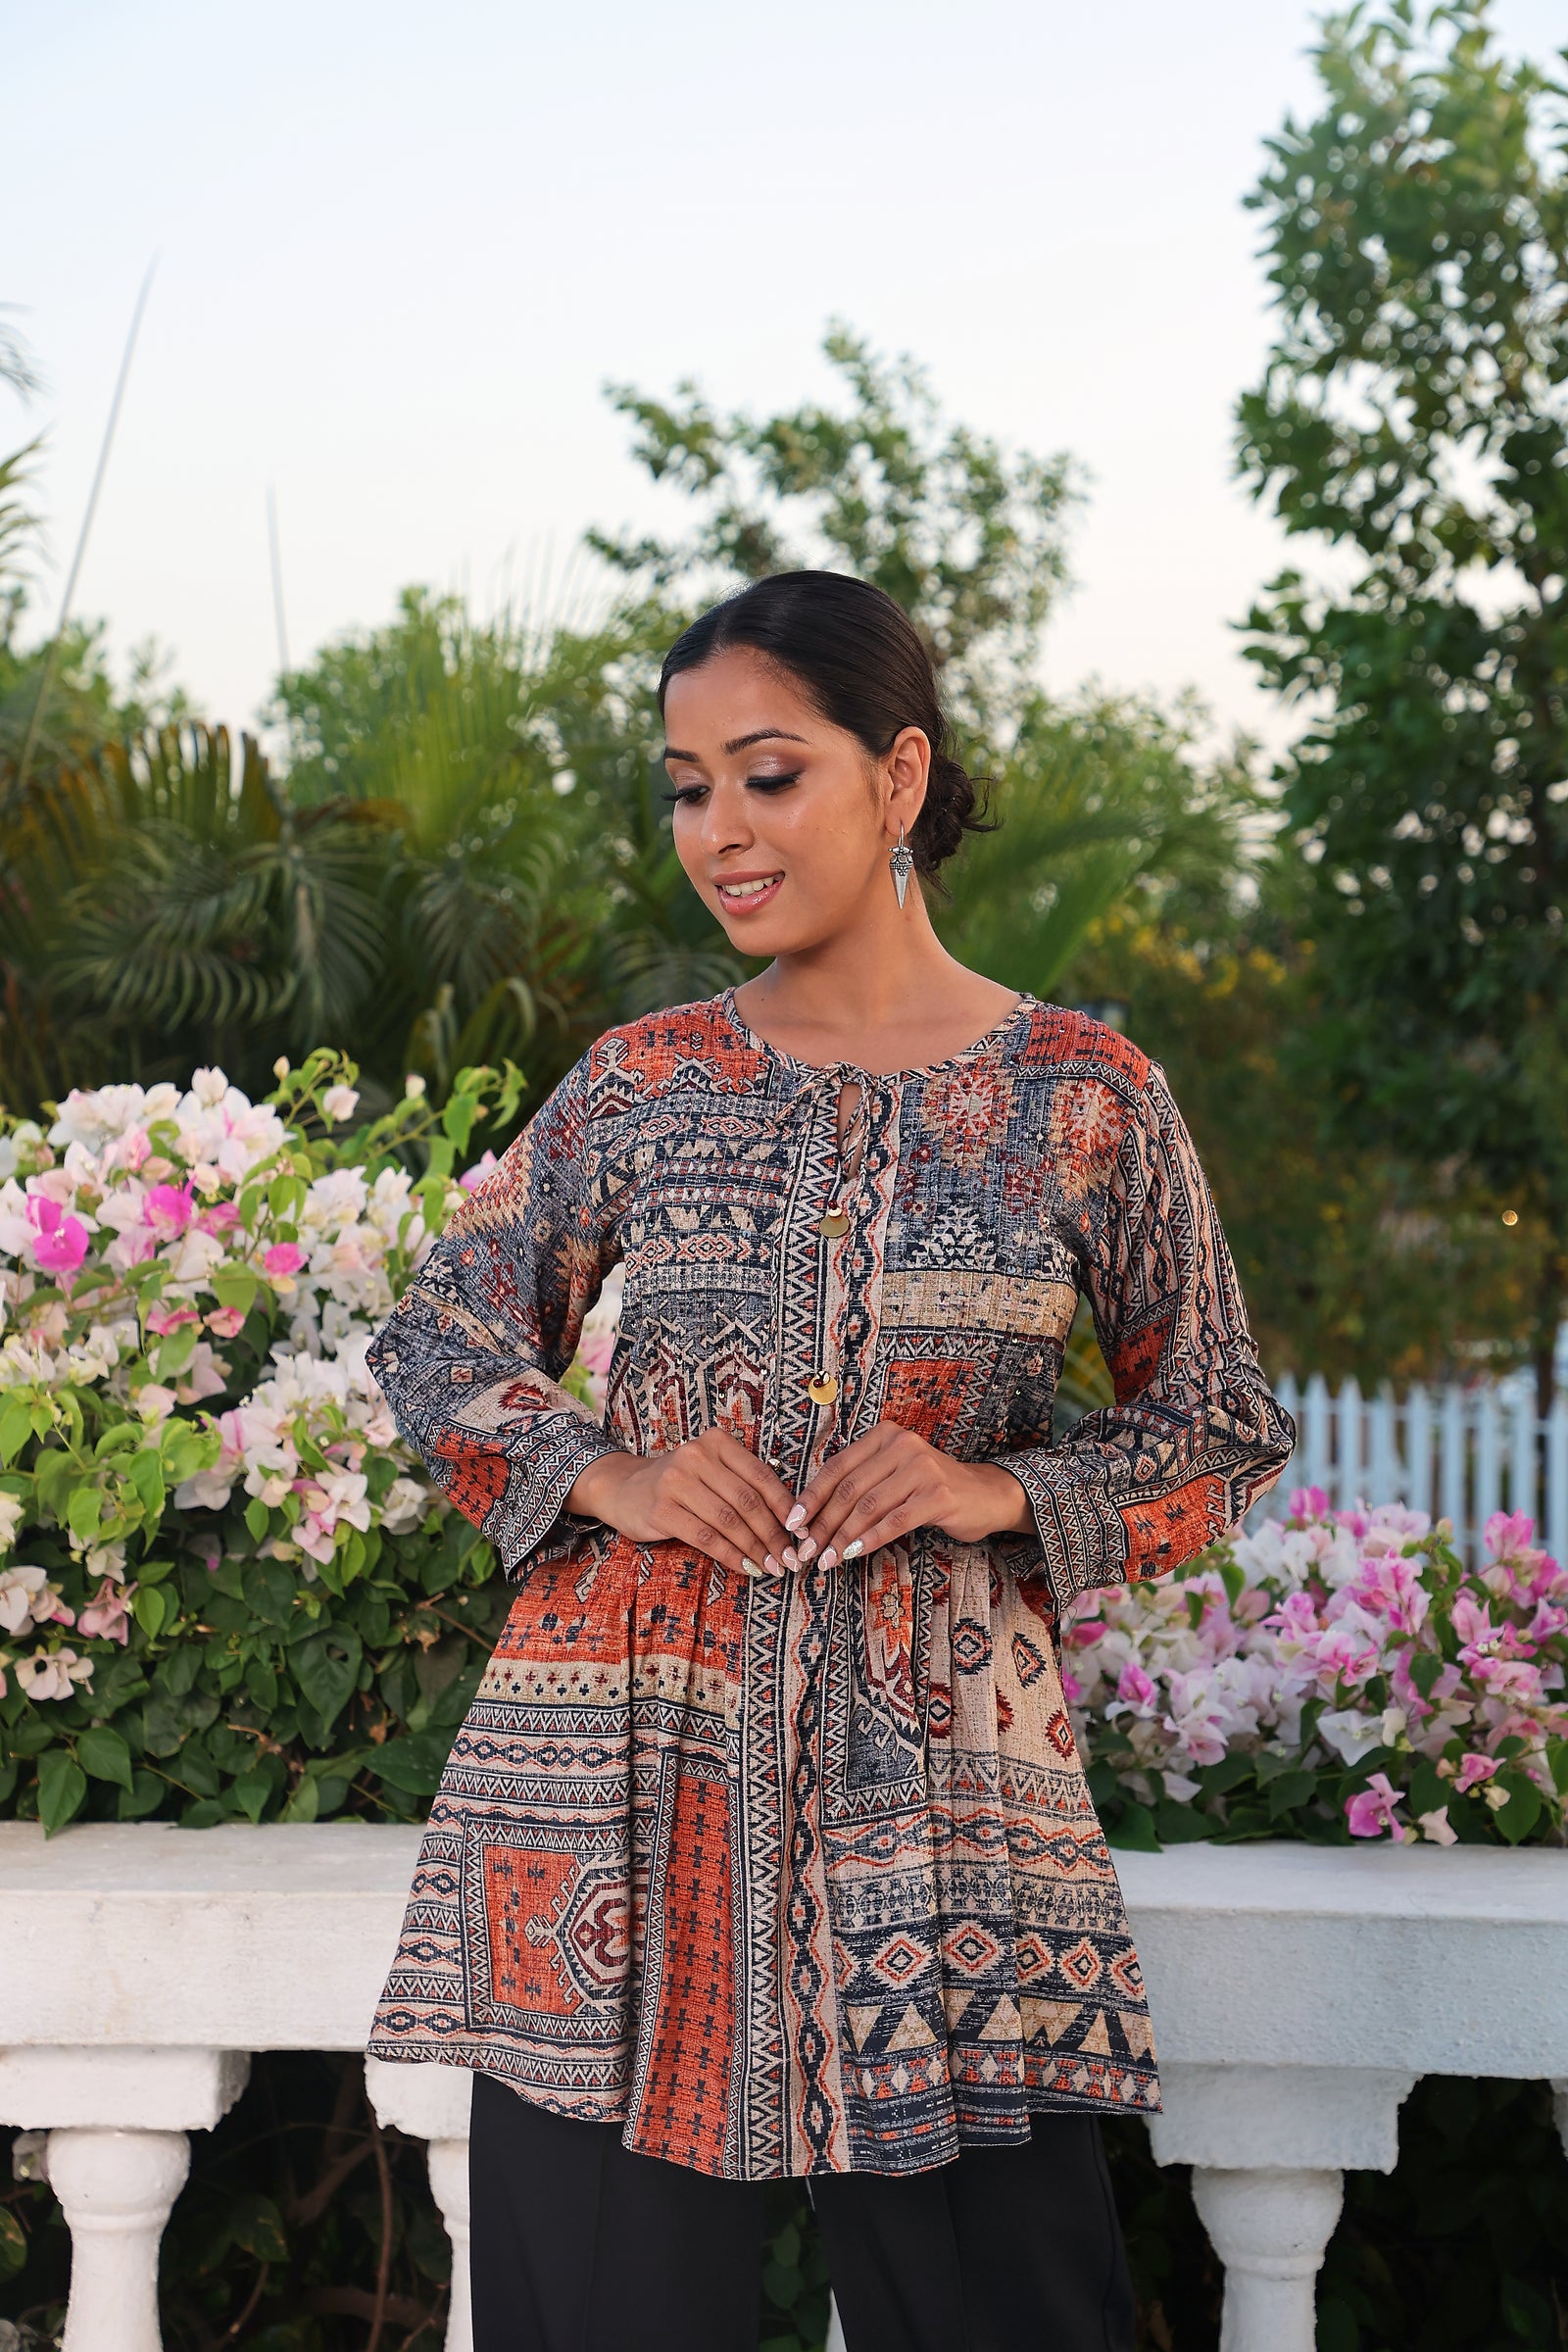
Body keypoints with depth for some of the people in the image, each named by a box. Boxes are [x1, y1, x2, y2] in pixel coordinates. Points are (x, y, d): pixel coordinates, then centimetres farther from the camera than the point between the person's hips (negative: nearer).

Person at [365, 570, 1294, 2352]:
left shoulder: (1084, 1099, 2)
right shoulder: (639, 1085, 7)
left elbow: (1224, 1434, 9)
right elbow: (436, 1342, 15)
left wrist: (1004, 1494, -10)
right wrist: (609, 1478, -4)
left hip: (940, 1776, -1)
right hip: (621, 1776, 2)